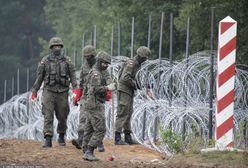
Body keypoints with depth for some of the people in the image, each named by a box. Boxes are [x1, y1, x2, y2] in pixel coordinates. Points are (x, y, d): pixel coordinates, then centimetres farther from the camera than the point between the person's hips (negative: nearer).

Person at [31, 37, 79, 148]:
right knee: (48, 116, -11)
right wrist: (34, 91, 7)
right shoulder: (45, 61, 4)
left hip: (62, 92, 1)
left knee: (62, 117, 9)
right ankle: (48, 140, -16)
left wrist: (75, 89, -11)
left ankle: (61, 137, 29)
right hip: (49, 91, -1)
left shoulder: (67, 61, 5)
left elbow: (73, 76, 3)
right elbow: (39, 77, 9)